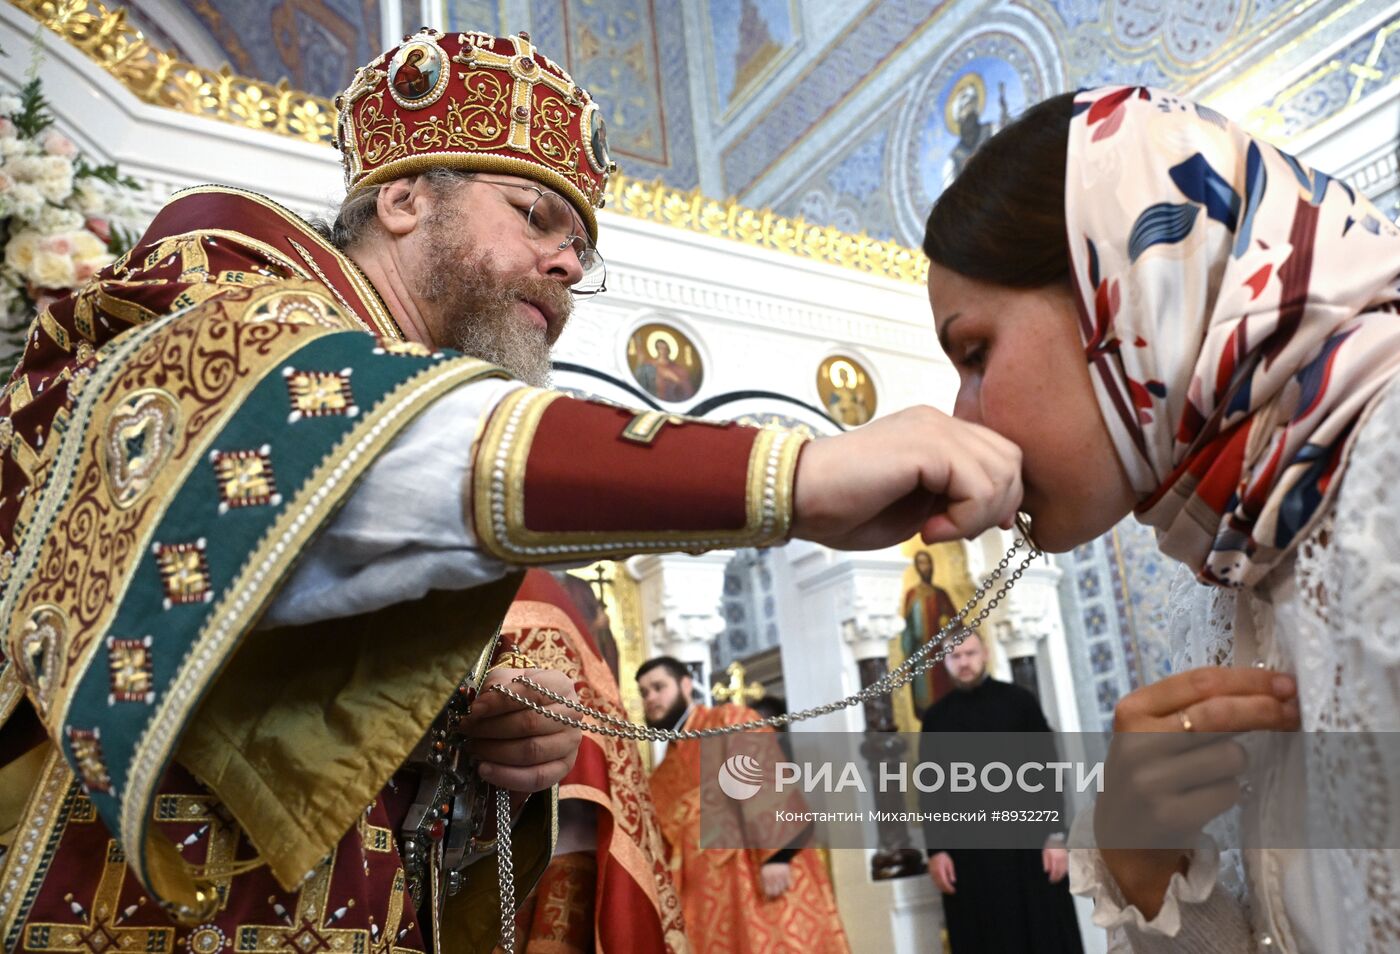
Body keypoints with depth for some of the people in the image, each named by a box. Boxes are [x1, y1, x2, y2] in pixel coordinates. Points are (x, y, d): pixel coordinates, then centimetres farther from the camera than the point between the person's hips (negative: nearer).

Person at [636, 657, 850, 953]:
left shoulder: (729, 721, 5)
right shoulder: (661, 777, 24)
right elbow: (664, 844, 19)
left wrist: (775, 853, -20)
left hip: (761, 873, -6)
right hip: (708, 895, 6)